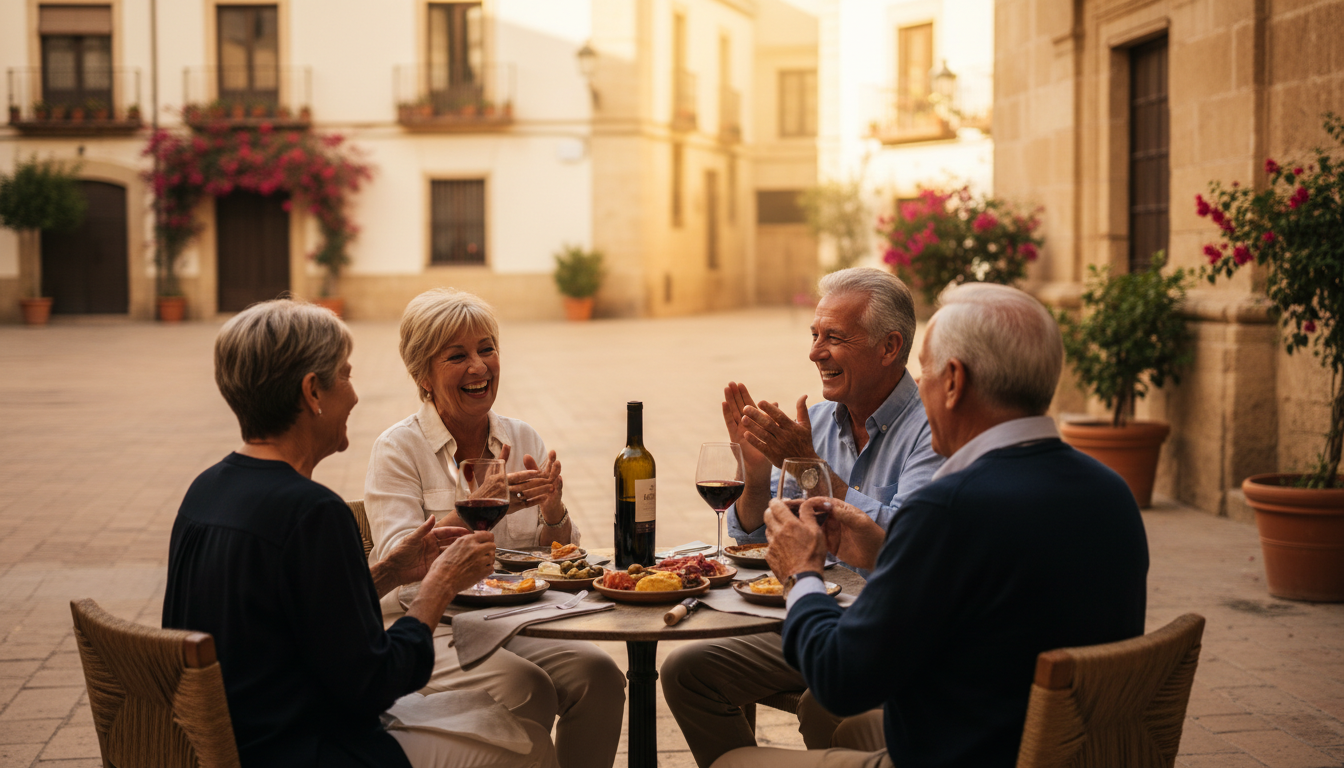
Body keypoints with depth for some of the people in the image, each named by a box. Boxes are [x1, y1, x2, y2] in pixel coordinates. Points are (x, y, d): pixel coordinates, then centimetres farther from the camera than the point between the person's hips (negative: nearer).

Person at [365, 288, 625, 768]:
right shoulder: (399, 449, -5)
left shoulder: (523, 439, 10)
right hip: (424, 629, -4)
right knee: (524, 688, -30)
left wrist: (553, 513, -13)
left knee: (599, 674, -22)